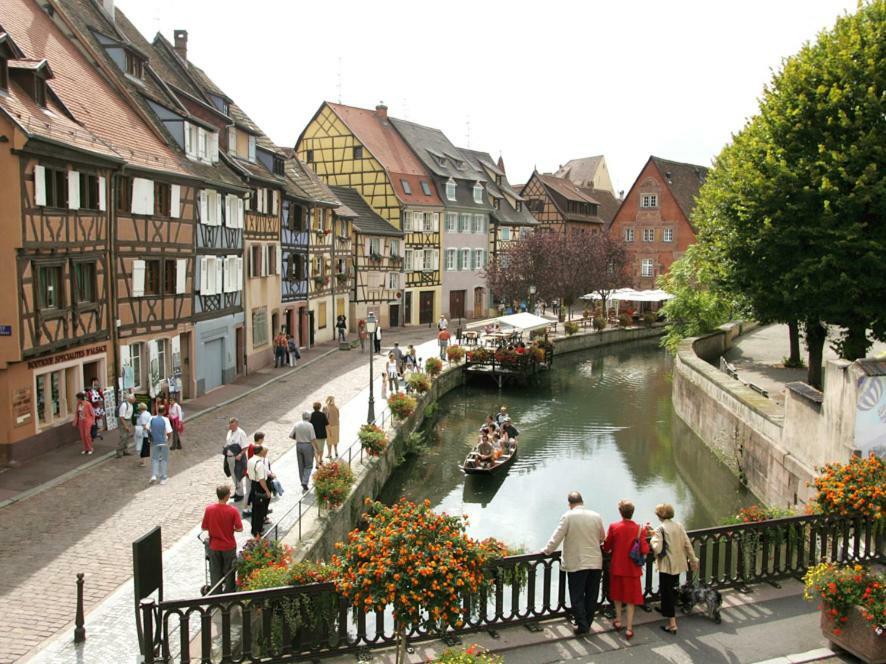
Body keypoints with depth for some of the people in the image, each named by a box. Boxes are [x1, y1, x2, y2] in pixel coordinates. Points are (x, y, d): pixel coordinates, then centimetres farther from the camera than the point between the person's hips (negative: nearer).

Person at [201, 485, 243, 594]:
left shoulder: (209, 509, -14)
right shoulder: (232, 510, -19)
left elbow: (204, 527, -5)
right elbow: (239, 529, -16)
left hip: (214, 547, 2)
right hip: (229, 547, -1)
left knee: (215, 573, 16)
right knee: (229, 572, 17)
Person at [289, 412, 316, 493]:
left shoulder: (297, 424, -1)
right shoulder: (310, 425, -13)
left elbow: (290, 435, -1)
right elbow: (313, 438, -15)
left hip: (298, 445, 4)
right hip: (308, 445, -4)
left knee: (301, 465, 14)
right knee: (309, 466, 5)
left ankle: (303, 484, 22)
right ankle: (304, 483, -10)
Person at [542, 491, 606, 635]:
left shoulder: (568, 516, -11)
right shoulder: (596, 516, 1)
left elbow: (557, 536, -10)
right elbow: (602, 538, 13)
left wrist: (547, 550, 5)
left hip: (576, 564, -4)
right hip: (595, 563, 4)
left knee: (577, 597, 6)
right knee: (591, 595, 14)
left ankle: (582, 625, 5)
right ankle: (587, 623, 23)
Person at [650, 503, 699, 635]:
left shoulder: (660, 529, -16)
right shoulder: (679, 526, 2)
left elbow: (657, 549, -23)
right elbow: (687, 544, 5)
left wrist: (653, 537, -9)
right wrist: (693, 560, 14)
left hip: (666, 566, -6)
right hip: (679, 564, 6)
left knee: (666, 592, 1)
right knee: (673, 589, 23)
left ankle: (672, 624, -1)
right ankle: (671, 613, 40)